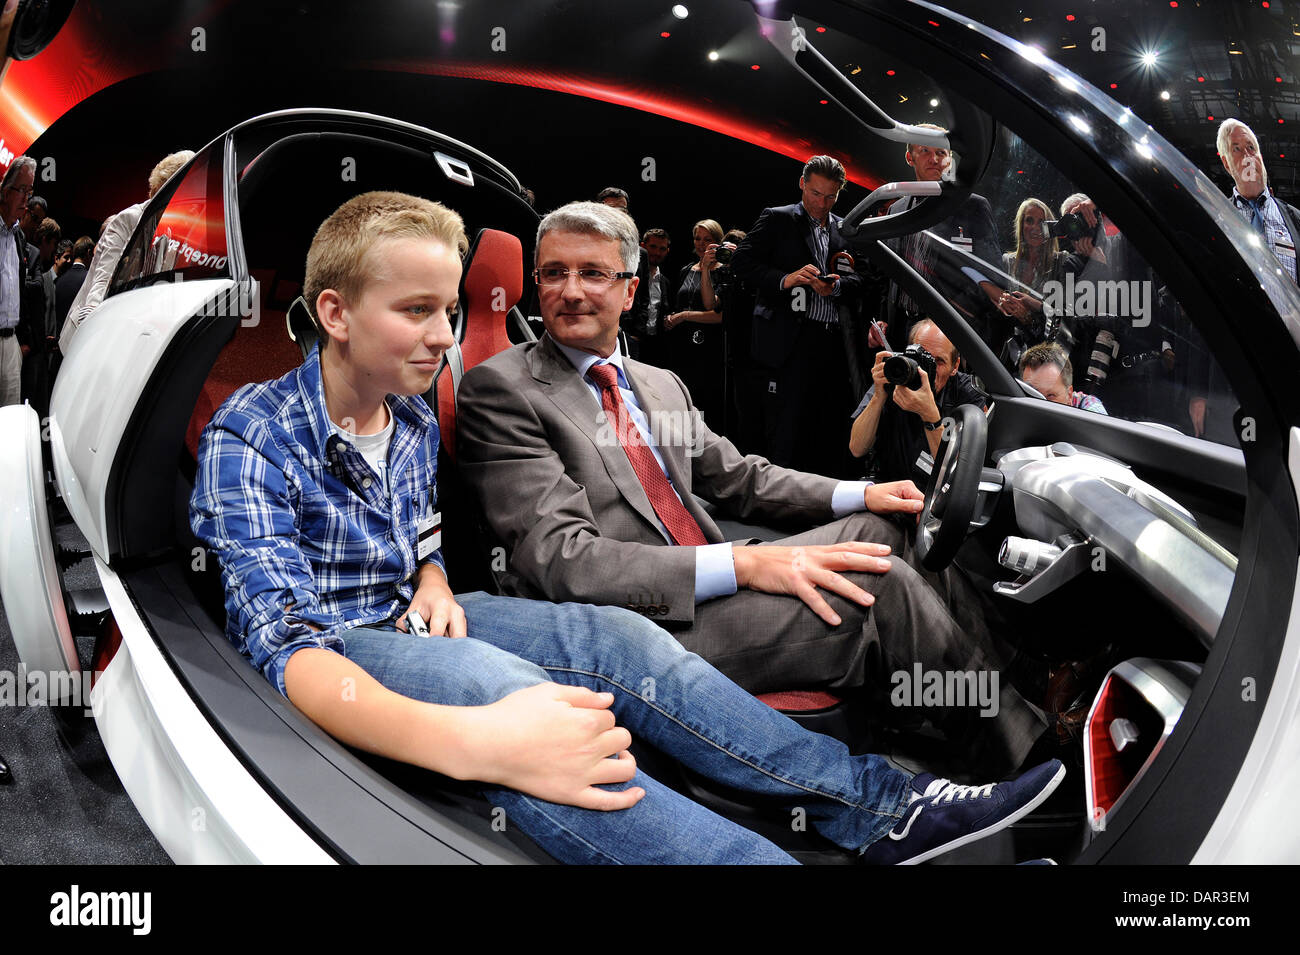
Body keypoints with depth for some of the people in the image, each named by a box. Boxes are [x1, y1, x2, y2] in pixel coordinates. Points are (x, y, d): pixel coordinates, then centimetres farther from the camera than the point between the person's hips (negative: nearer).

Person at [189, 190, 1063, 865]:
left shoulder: (415, 424, 5)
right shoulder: (252, 439, -19)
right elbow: (290, 647, -31)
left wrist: (433, 586, -7)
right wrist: (467, 741, -49)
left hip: (407, 618, 7)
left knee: (614, 637, -16)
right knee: (493, 683, -37)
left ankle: (877, 804, -16)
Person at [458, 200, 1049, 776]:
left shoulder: (662, 385, 18)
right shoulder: (499, 389, -7)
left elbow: (738, 478, 24)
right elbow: (561, 558, -18)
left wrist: (861, 495, 7)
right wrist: (743, 564, -26)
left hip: (706, 597, 8)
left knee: (893, 526, 1)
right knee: (881, 586, -20)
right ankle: (1025, 760, -4)